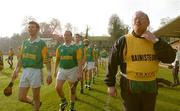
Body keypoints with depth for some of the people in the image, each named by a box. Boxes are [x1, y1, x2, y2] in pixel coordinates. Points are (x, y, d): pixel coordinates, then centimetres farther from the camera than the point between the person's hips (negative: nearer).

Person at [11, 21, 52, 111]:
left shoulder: (41, 43, -5)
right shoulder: (25, 43, 12)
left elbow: (47, 60, -9)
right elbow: (21, 58, 16)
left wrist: (49, 74, -16)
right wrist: (16, 71, 10)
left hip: (36, 72, -5)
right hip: (25, 72, 6)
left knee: (35, 97, 7)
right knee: (21, 97, 9)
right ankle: (35, 103, 37)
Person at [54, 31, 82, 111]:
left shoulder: (76, 48, -4)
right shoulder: (60, 48, 5)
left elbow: (79, 61, -7)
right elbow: (57, 60, 12)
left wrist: (79, 72, -13)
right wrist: (55, 71, 12)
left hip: (72, 70, -2)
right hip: (62, 70, 3)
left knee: (72, 89, 8)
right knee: (58, 87, -9)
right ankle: (63, 101, 19)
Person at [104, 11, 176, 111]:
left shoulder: (155, 40, 4)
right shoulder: (124, 41, -8)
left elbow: (170, 58, -6)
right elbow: (112, 63, -6)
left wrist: (156, 41, -14)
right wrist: (110, 84, -6)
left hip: (150, 87, 4)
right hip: (130, 87, -4)